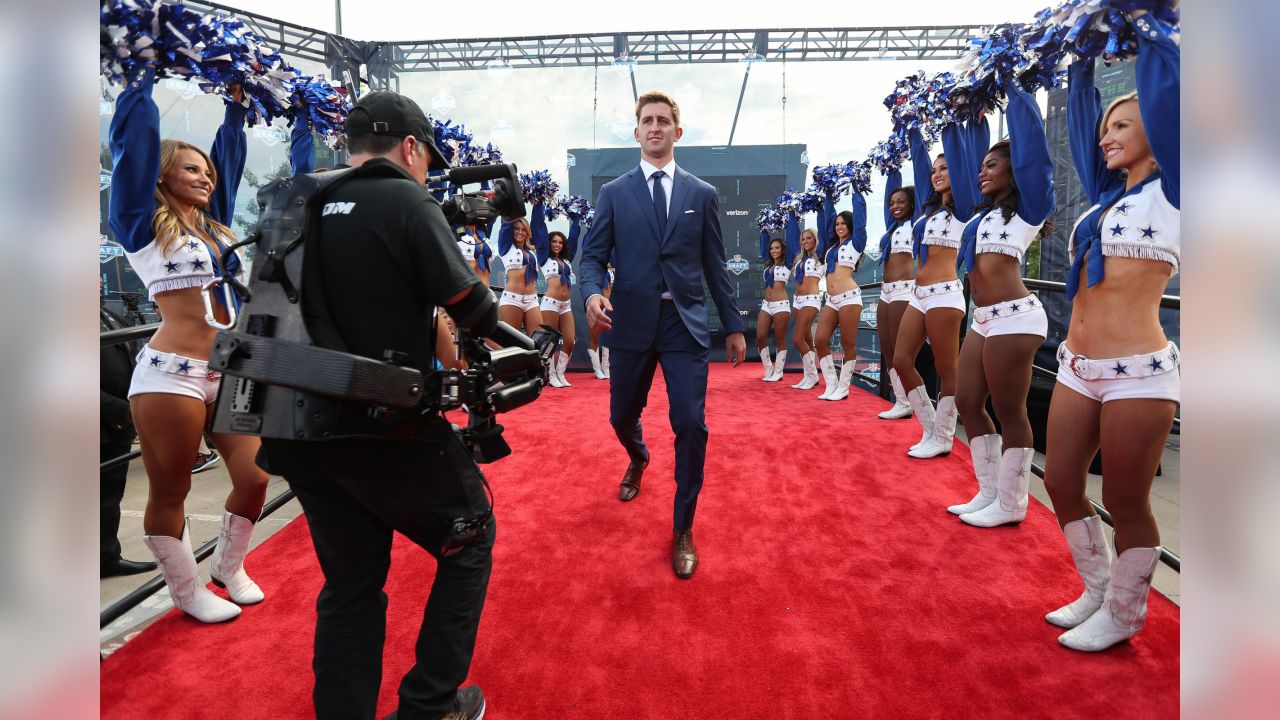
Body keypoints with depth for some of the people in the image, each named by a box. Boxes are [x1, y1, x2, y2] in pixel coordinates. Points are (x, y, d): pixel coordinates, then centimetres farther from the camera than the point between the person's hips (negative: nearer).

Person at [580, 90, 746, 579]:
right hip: (631, 322, 1)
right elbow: (593, 255, 3)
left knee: (691, 424, -8)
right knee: (622, 417, 14)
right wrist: (592, 293, -19)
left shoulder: (702, 195, 8)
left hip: (685, 324, -1)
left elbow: (715, 265, 9)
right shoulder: (613, 193, 7)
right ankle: (638, 460, 52)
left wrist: (734, 326, 8)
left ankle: (683, 530, 10)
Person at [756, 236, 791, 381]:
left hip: (781, 305, -6)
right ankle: (769, 370, 8)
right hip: (766, 305, 6)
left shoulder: (786, 264, 2)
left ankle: (778, 372, 6)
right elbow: (762, 246, 23)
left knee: (780, 339, 0)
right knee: (760, 337, -2)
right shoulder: (768, 264, 15)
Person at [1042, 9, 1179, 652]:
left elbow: (1167, 101, -10)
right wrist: (1082, 69, 22)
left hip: (1137, 373, -7)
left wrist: (1147, 32, 1)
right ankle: (1097, 591, 31)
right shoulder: (1108, 192, 14)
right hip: (1077, 369, 7)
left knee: (1125, 504, 4)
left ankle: (1121, 617, 23)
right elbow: (1080, 124, 23)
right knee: (1061, 484, 12)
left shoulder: (1171, 190, -3)